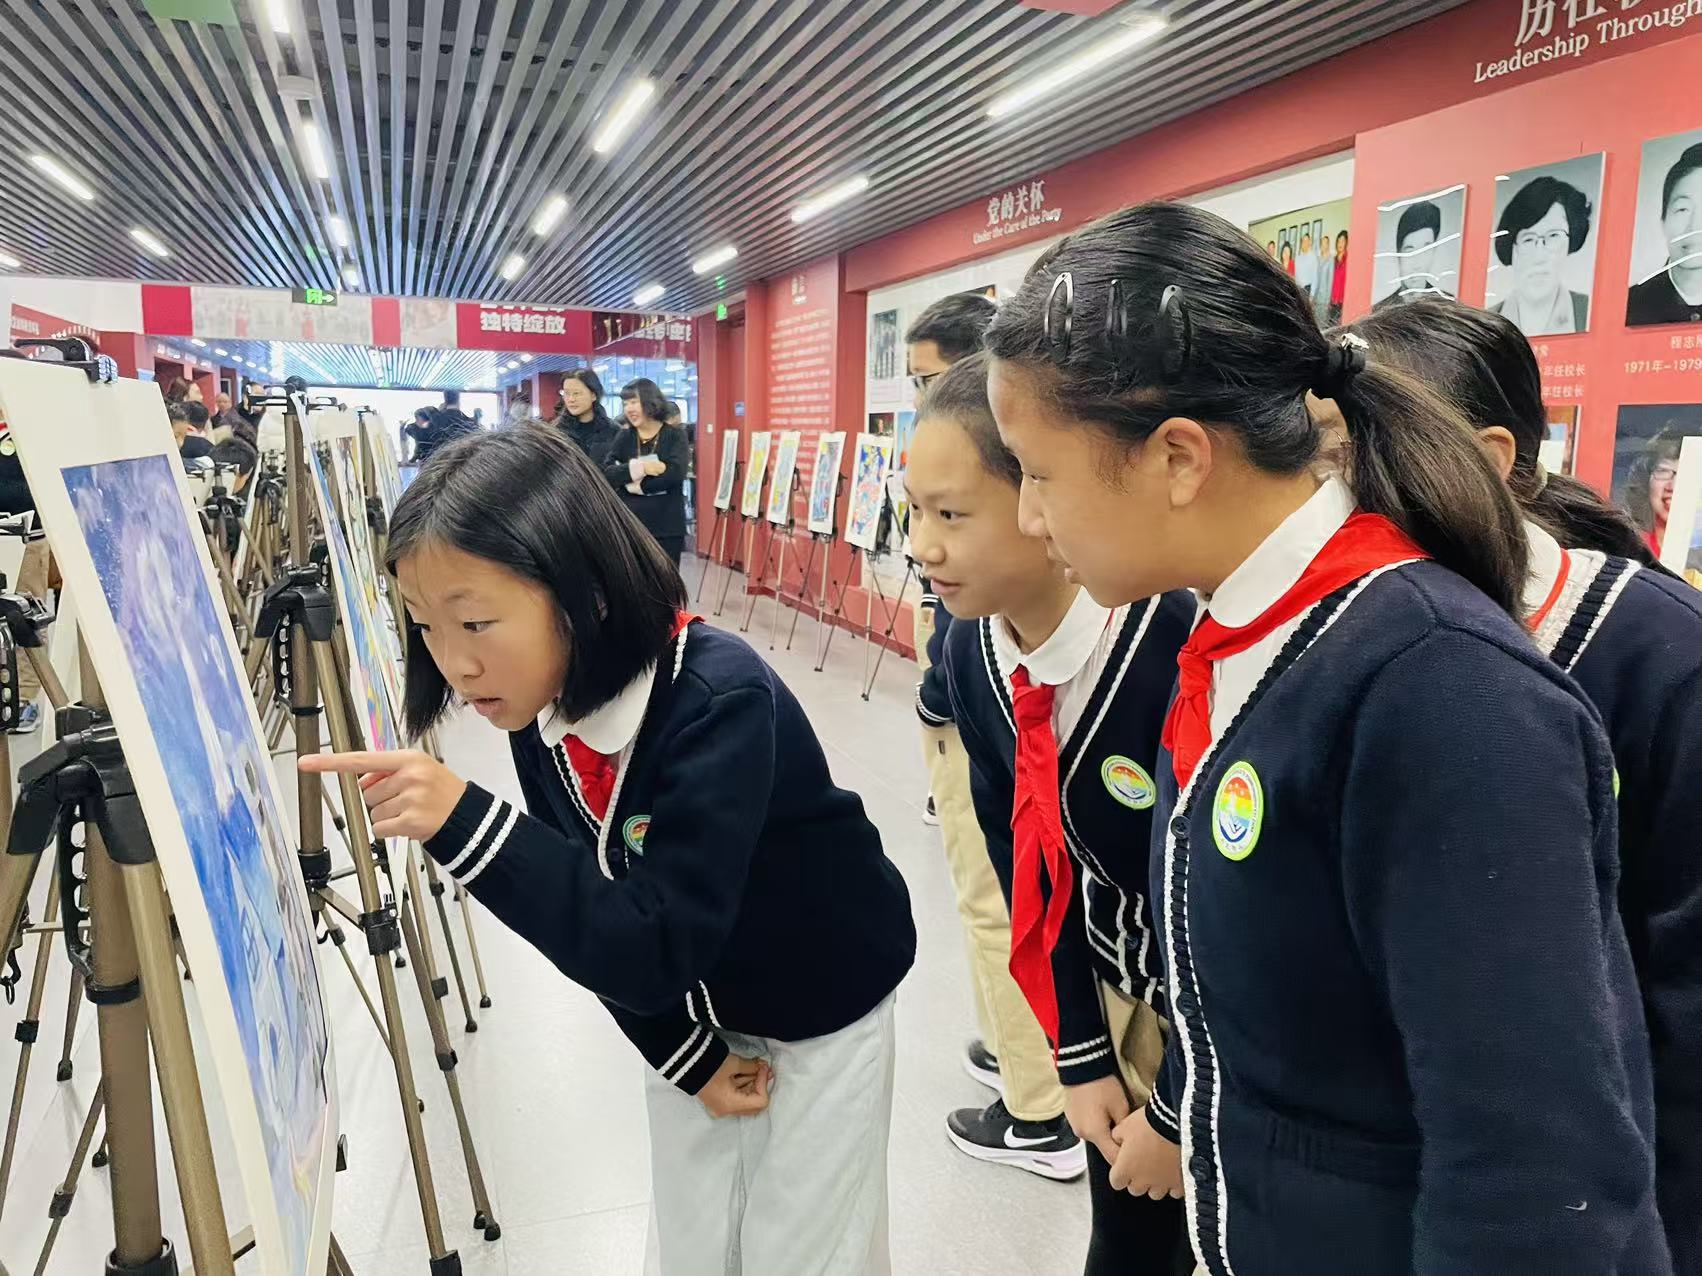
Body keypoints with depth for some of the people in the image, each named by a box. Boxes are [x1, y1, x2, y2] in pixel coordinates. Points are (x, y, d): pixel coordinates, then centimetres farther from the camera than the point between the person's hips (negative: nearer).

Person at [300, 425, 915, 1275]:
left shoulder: (719, 700, -34)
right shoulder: (539, 716, -13)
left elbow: (657, 950, -39)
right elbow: (589, 914, -3)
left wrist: (463, 823, -45)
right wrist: (688, 1057, -5)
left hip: (820, 1020, -5)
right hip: (693, 1017, 6)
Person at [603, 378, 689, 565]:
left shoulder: (675, 435, 0)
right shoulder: (624, 437, 8)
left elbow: (675, 473, -17)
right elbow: (606, 473, -7)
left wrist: (634, 485, -13)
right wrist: (638, 467, -21)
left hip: (667, 528, -2)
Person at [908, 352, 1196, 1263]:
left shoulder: (1181, 650, -33)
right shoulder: (970, 656, -11)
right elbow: (1026, 864, -2)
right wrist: (1080, 1052, 0)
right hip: (1119, 986, 5)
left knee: (1213, 1239, 14)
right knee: (1124, 1238, 20)